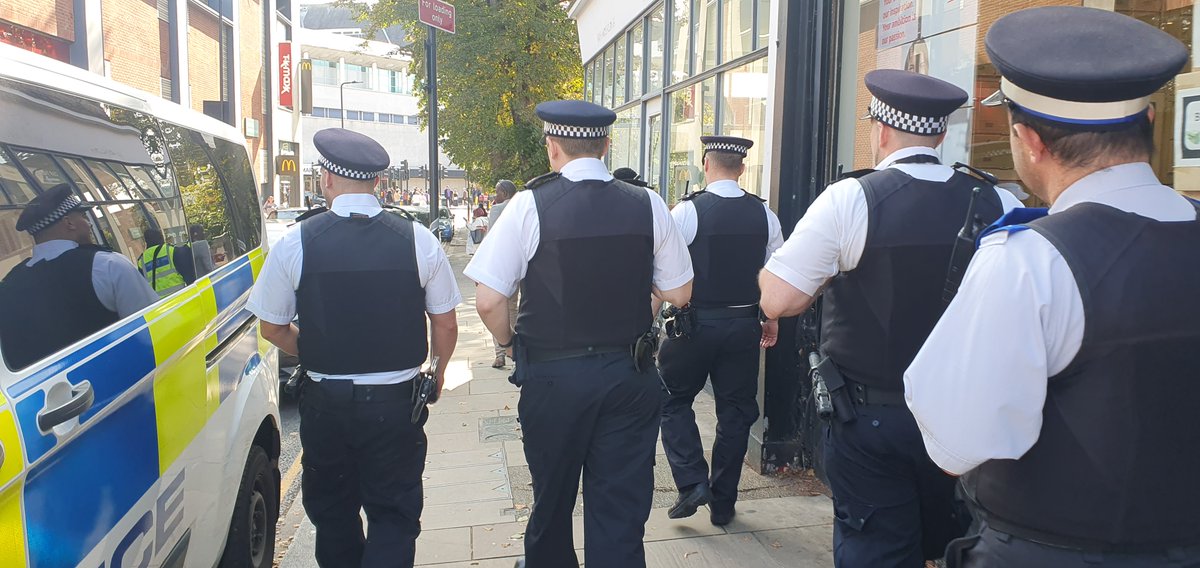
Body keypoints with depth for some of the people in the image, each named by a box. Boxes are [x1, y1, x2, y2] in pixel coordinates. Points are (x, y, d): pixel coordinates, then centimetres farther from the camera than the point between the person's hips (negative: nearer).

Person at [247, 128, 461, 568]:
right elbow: (445, 324, -2)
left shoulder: (296, 243, -8)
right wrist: (438, 369, 17)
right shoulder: (417, 239, -8)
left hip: (325, 400, 1)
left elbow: (273, 328, 1)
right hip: (396, 401, 0)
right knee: (394, 515, 10)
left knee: (332, 513, 20)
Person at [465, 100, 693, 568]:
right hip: (631, 374, 2)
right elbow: (679, 294, 2)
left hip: (551, 376, -1)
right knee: (622, 508, 10)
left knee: (553, 498, 21)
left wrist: (510, 343, 6)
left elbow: (488, 301, -13)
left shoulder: (530, 204, -11)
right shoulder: (647, 205, -4)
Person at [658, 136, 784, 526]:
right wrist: (772, 321, 19)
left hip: (694, 322, -3)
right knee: (735, 411, 12)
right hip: (744, 325, 4)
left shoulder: (687, 211, -12)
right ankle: (722, 504, 21)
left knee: (674, 400, 15)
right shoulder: (764, 215, 0)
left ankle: (692, 483, 1)